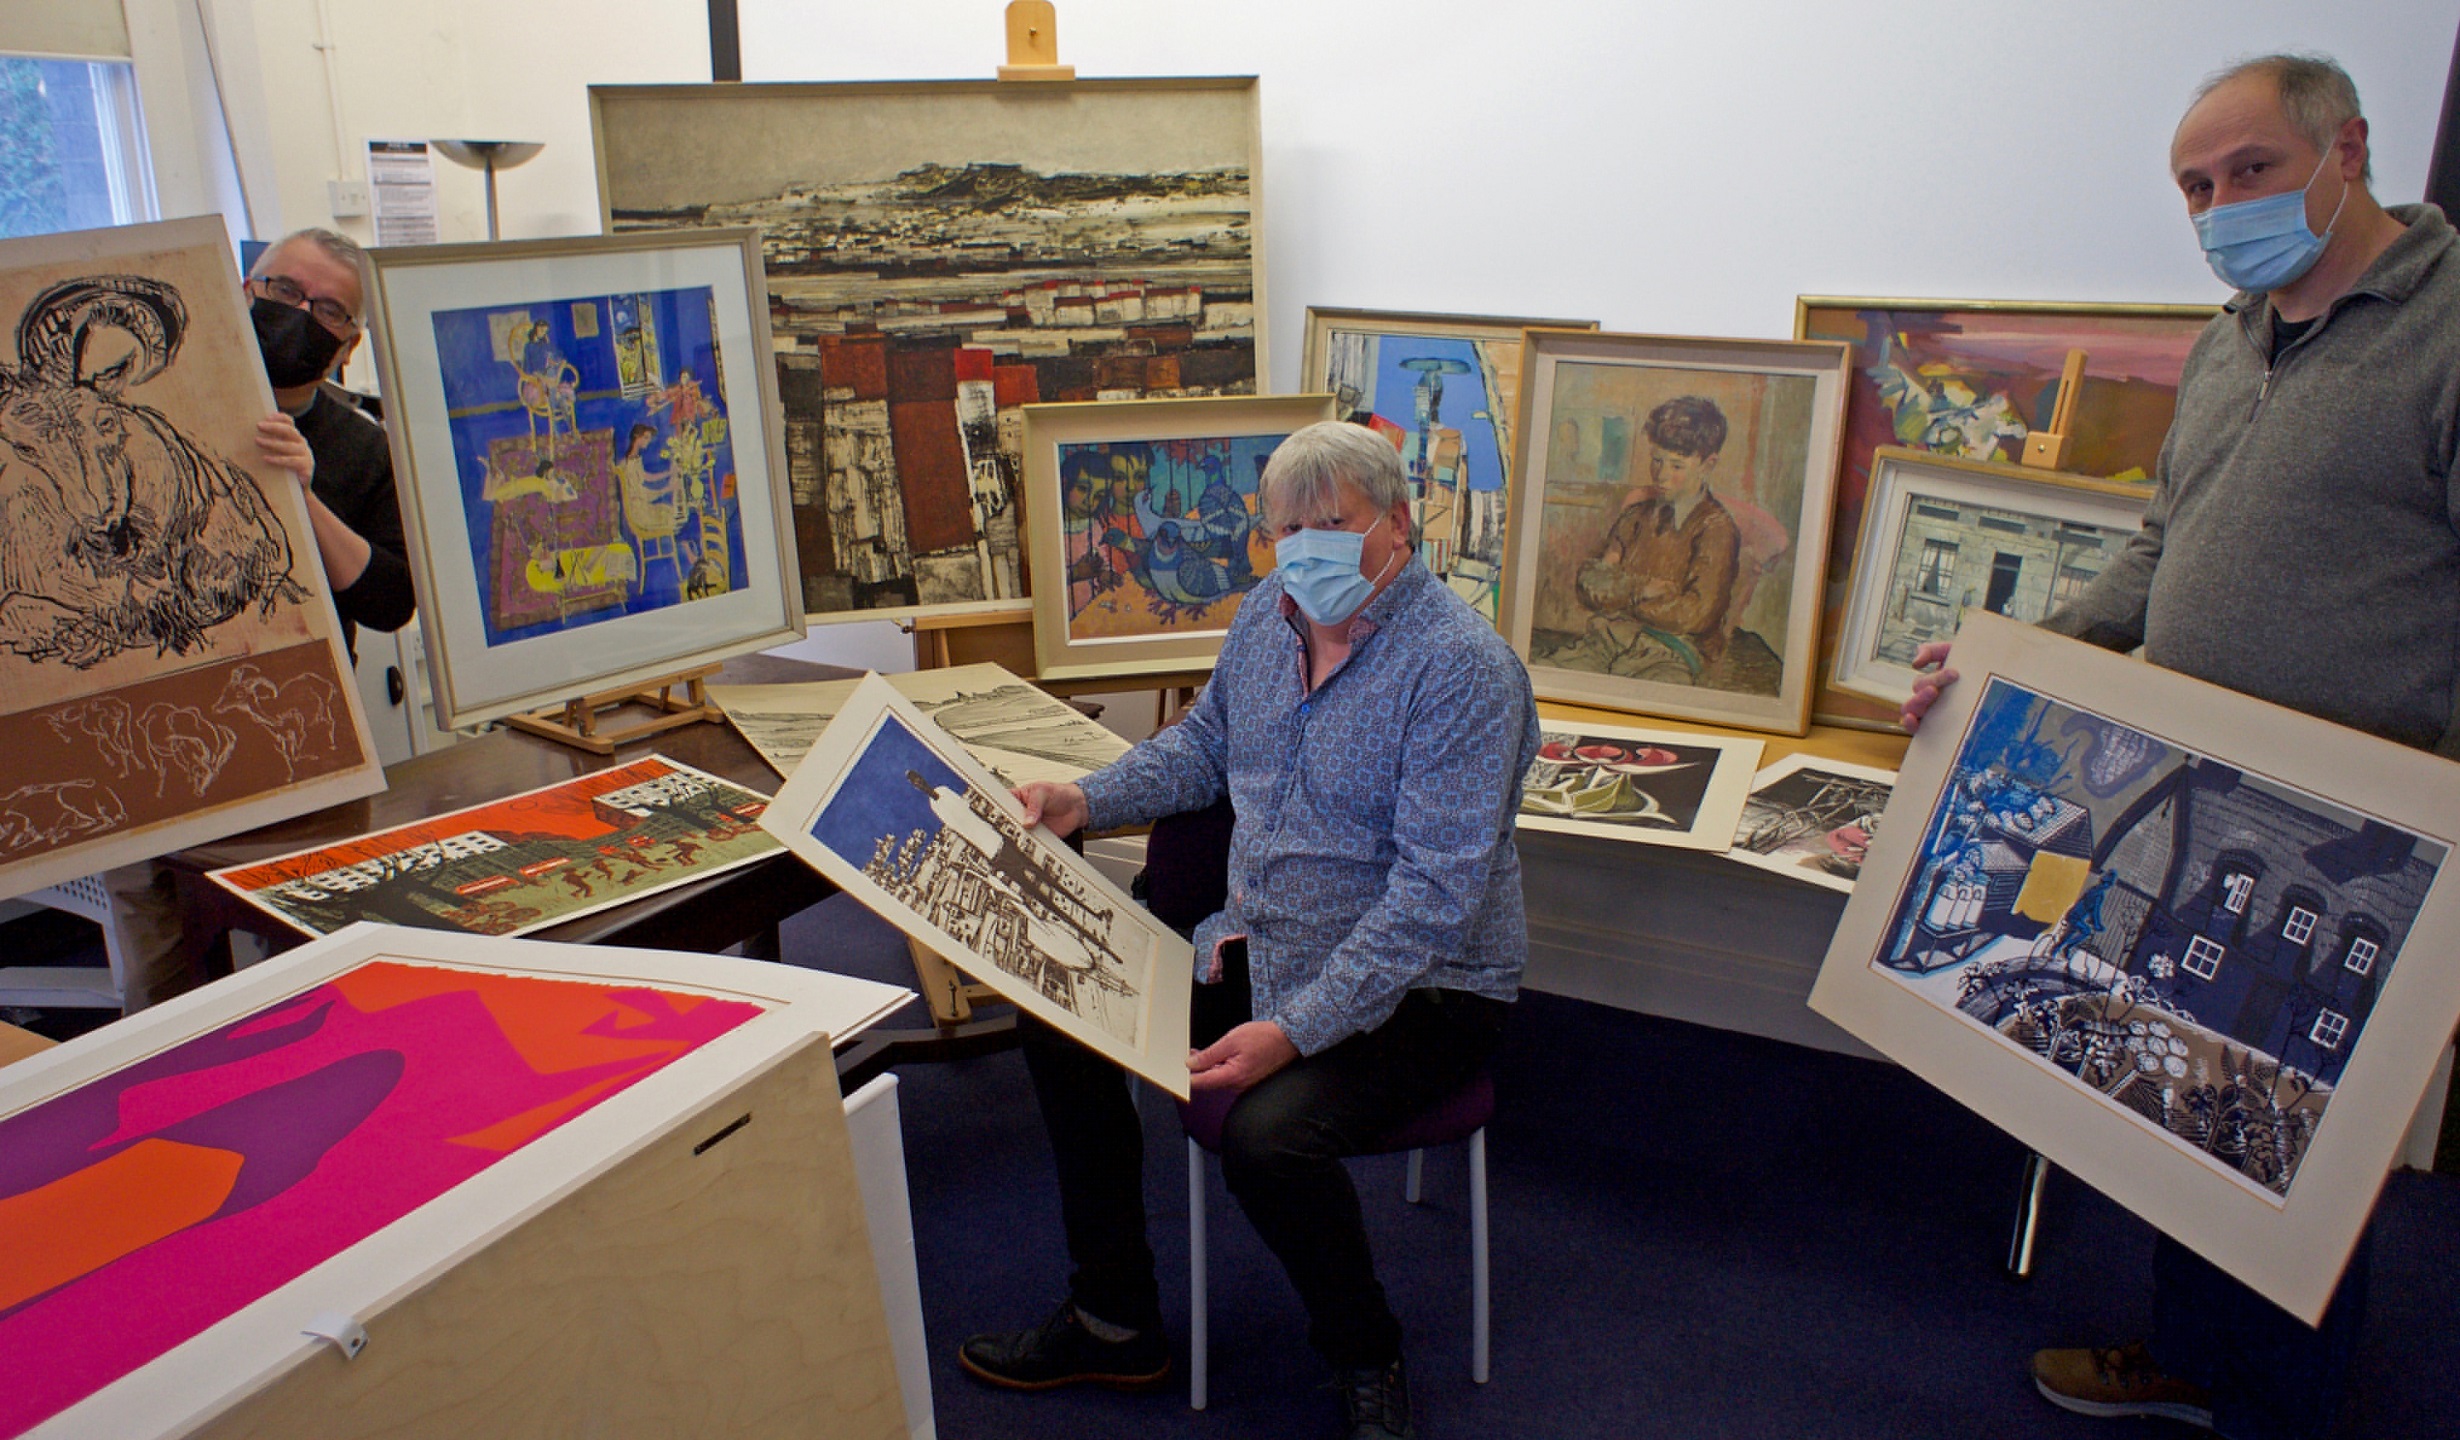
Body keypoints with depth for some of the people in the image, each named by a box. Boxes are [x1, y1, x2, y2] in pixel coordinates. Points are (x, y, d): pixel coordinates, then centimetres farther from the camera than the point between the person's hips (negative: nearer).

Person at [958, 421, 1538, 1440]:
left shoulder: (1461, 665, -22)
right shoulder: (1270, 611, 2)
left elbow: (1434, 895, -27)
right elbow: (1204, 745, 19)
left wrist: (1294, 1030, -32)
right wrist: (1087, 801, 3)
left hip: (1422, 985, -8)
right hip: (1261, 946, 8)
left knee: (1266, 1133, -31)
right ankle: (1114, 1320, 16)